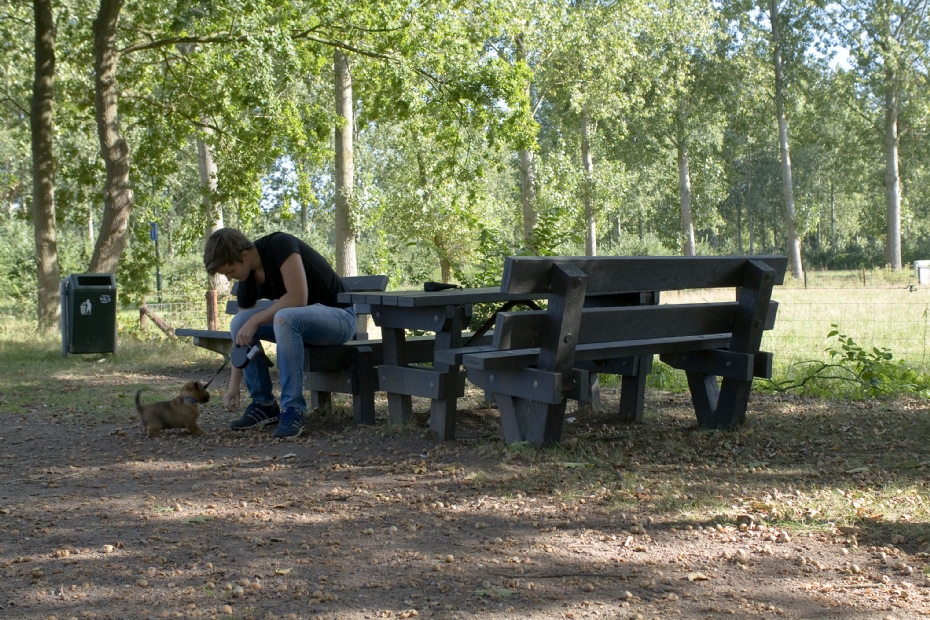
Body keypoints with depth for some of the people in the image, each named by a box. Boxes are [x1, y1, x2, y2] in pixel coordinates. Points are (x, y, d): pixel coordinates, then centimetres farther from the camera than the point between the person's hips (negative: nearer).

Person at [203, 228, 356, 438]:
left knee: (284, 318, -35)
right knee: (239, 323, -7)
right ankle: (263, 404, 0)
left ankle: (293, 410, -27)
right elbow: (241, 336, 5)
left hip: (339, 316, -8)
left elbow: (297, 297, -28)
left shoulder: (280, 244, -21)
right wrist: (233, 386, 2)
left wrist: (255, 320, -22)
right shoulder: (247, 282, 0)